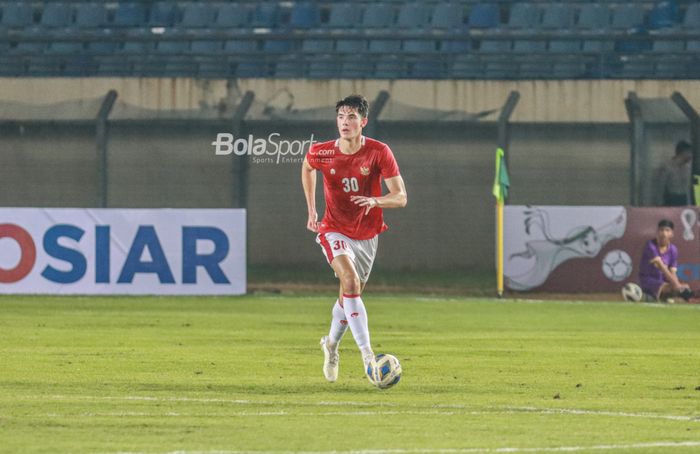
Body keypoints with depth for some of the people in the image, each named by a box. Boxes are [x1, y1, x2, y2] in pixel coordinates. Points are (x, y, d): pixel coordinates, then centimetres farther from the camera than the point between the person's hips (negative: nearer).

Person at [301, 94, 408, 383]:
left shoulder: (379, 152, -14)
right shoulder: (321, 153, -12)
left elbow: (401, 197, -14)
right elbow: (307, 167, 15)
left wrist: (375, 201, -35)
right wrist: (311, 210, 11)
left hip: (366, 235, 2)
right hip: (334, 231, -2)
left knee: (349, 296, 15)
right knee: (351, 281, -27)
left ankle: (331, 344, 45)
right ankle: (367, 353, -33)